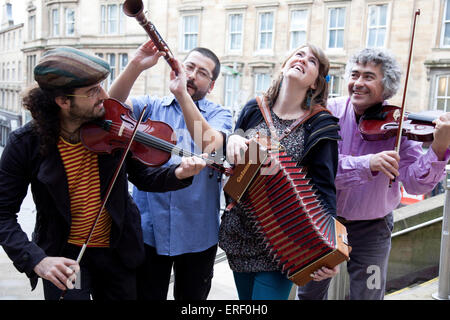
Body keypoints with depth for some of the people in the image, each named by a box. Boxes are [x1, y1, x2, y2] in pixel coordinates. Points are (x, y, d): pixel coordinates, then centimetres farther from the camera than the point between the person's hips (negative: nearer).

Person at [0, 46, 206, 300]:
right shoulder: (26, 144, -16)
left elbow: (142, 177, -3)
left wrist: (178, 174, -22)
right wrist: (36, 259, -22)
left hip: (117, 251, 2)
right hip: (63, 256, -2)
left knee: (124, 295, 18)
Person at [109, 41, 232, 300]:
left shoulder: (219, 114, 1)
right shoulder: (151, 106, 5)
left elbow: (210, 144, -20)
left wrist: (181, 93, -25)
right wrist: (136, 66, -22)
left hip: (197, 233, 0)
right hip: (149, 228, 1)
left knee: (192, 297, 18)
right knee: (147, 295, 15)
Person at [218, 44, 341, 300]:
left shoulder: (320, 125, -8)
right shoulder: (253, 110, 4)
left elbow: (324, 189, -11)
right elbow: (231, 163, 13)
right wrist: (232, 140, -11)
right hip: (239, 237, 4)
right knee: (245, 296, 18)